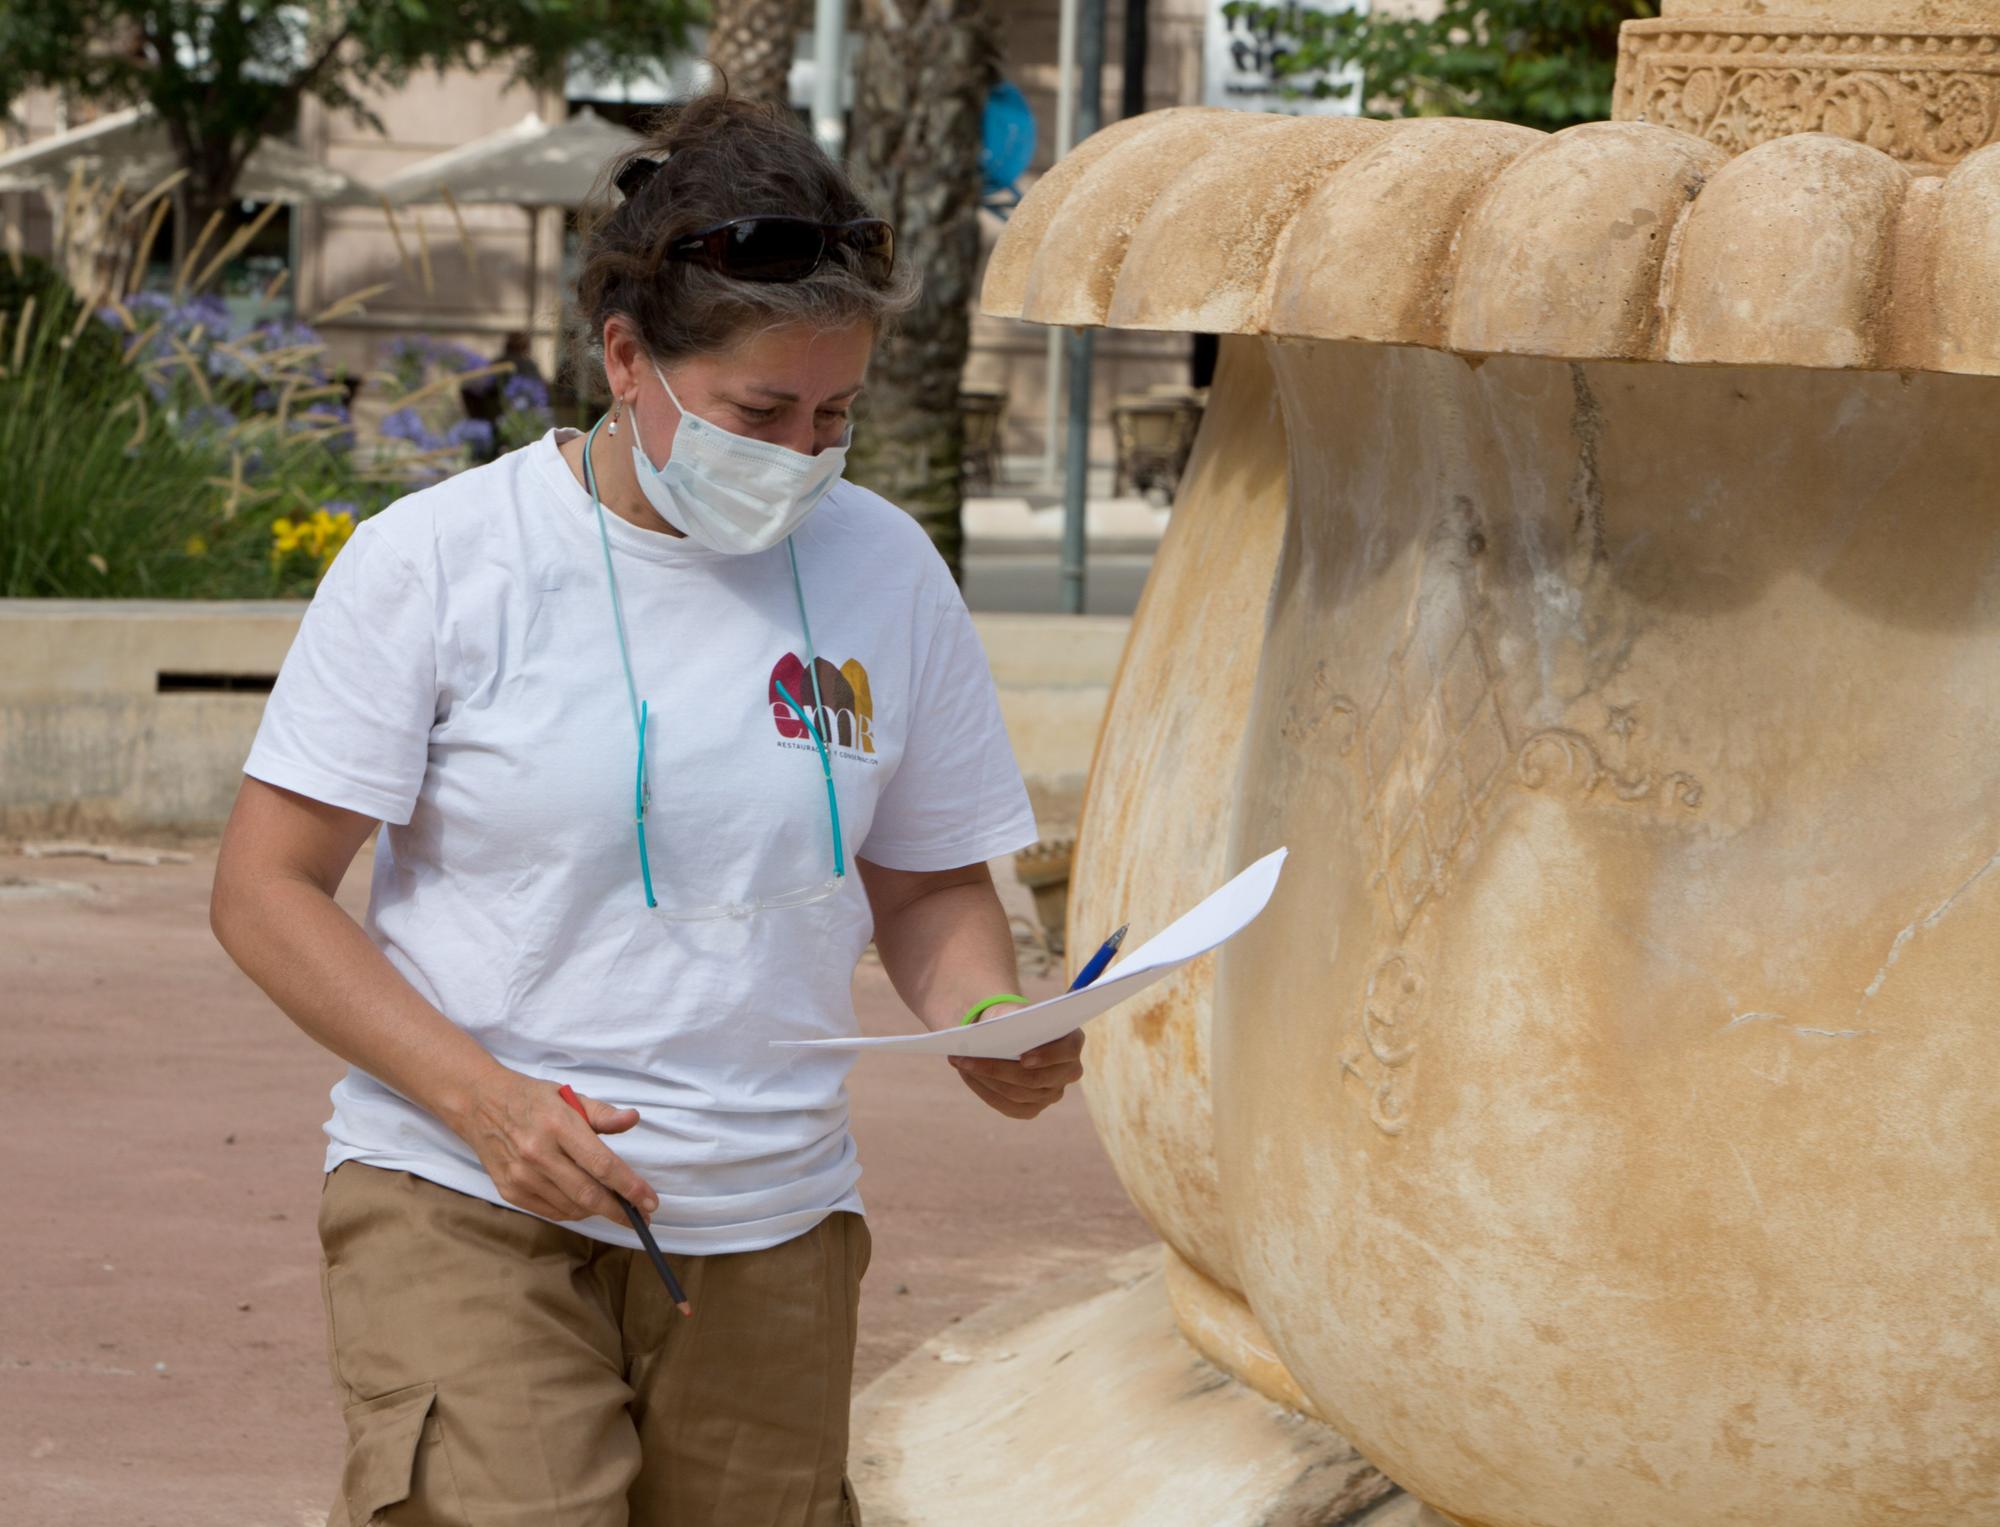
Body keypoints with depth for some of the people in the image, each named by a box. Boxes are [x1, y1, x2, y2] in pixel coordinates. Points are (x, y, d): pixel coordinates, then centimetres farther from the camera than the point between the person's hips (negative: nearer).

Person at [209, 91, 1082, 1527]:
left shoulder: (883, 573, 4)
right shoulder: (439, 561, -6)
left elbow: (931, 882, 15)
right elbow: (266, 888, -5)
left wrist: (986, 1023, -8)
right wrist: (481, 1095, -17)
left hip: (765, 1230, 4)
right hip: (466, 1208, -4)